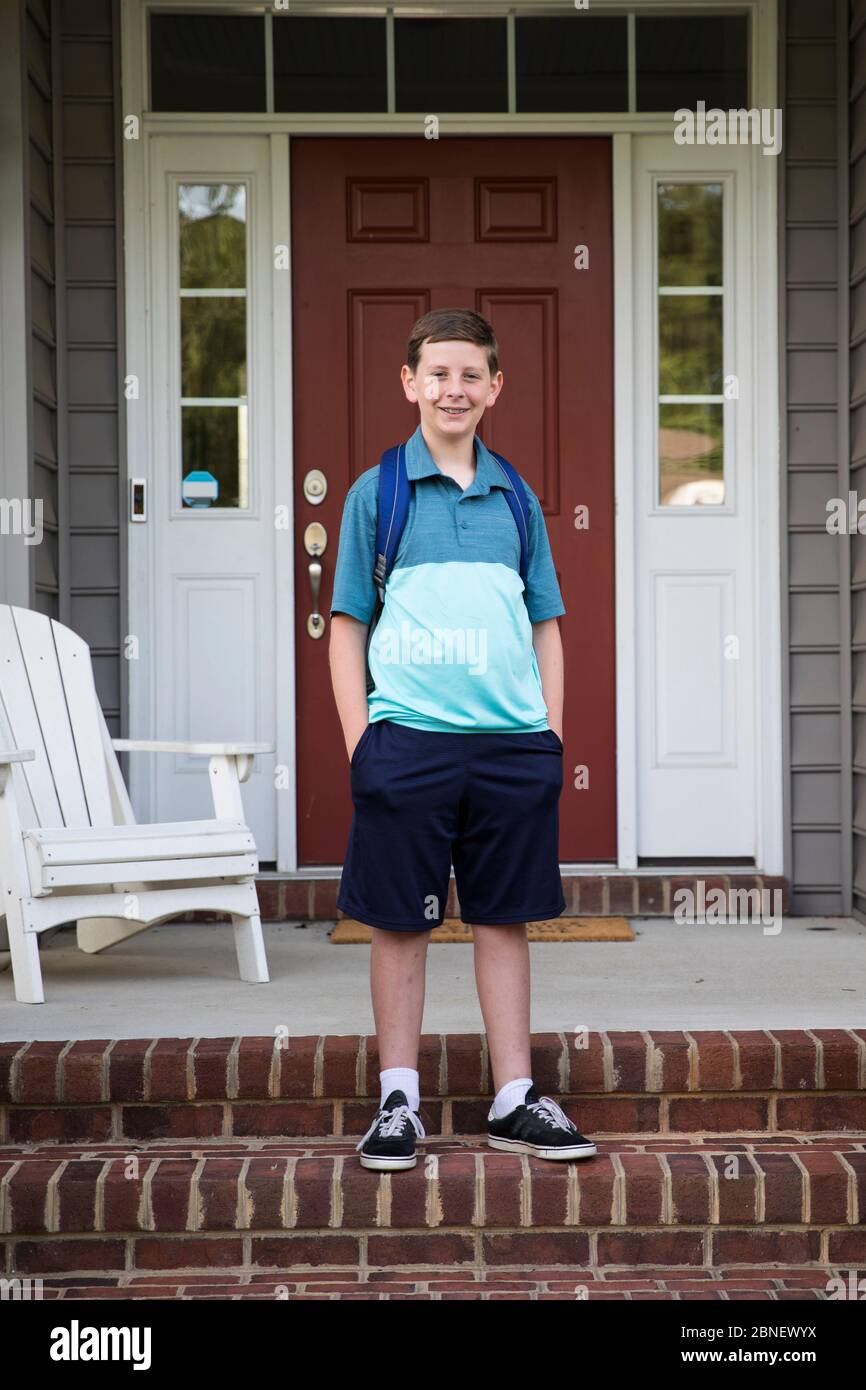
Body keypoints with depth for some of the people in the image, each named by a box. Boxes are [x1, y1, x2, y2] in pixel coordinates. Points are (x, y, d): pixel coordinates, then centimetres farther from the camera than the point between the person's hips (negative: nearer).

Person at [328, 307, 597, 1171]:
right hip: (408, 741, -3)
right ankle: (398, 1103, 13)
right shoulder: (376, 492, 3)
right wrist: (359, 743, -5)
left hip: (513, 743, 3)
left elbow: (545, 625, 16)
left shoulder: (516, 499, 11)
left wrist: (552, 729, 7)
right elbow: (346, 627, 3)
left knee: (505, 918, 8)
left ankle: (514, 1102, 16)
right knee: (401, 922, 3)